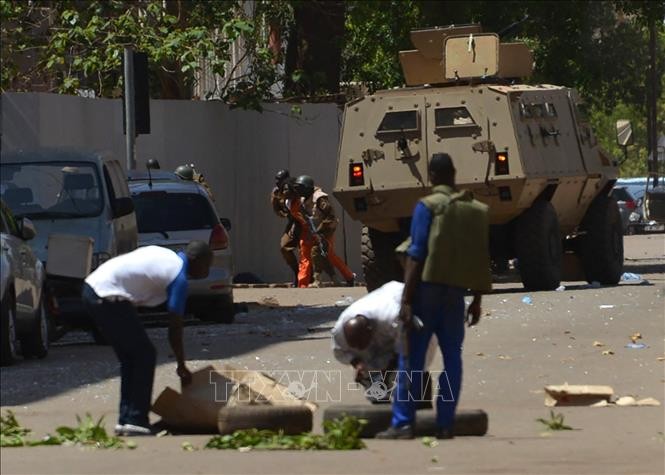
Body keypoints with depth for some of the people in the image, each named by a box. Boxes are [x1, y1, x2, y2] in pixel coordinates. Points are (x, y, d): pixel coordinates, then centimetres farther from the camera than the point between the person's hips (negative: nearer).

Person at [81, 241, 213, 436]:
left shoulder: (164, 255, 19)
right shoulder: (179, 278, -6)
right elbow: (175, 327, -3)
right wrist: (181, 366, 7)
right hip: (108, 297, -9)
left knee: (130, 357, 17)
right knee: (145, 356, -1)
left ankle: (125, 420, 19)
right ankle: (136, 421, -1)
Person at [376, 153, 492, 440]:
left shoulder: (428, 206, -7)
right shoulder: (476, 210, 8)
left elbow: (417, 255, -13)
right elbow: (481, 261, 9)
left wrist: (406, 299, -15)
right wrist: (477, 300, 16)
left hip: (427, 287, -4)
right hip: (456, 292, 4)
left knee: (411, 357, -2)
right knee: (452, 356, 8)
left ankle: (403, 423, -5)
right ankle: (445, 424, 5)